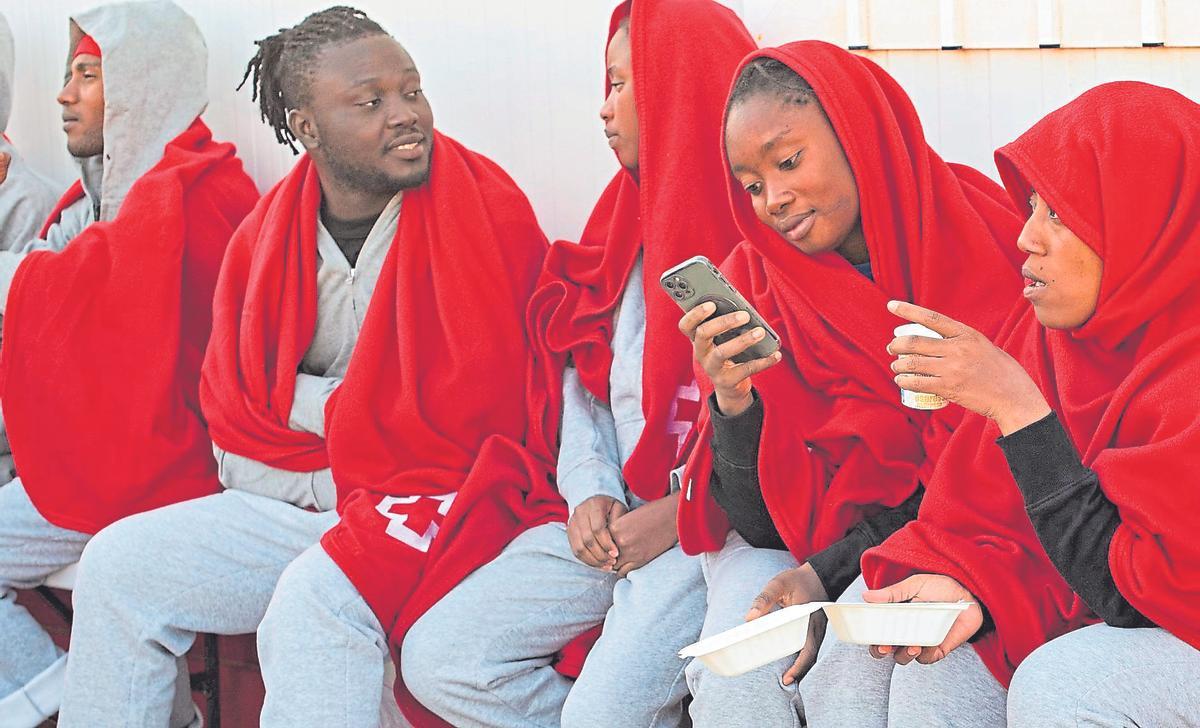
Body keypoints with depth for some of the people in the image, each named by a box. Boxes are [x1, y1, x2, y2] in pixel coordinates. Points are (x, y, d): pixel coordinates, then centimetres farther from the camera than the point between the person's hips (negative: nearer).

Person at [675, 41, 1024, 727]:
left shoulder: (985, 243, -11)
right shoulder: (754, 281, -4)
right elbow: (763, 522, -5)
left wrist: (832, 571, -16)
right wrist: (732, 402, -25)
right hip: (803, 539, 3)